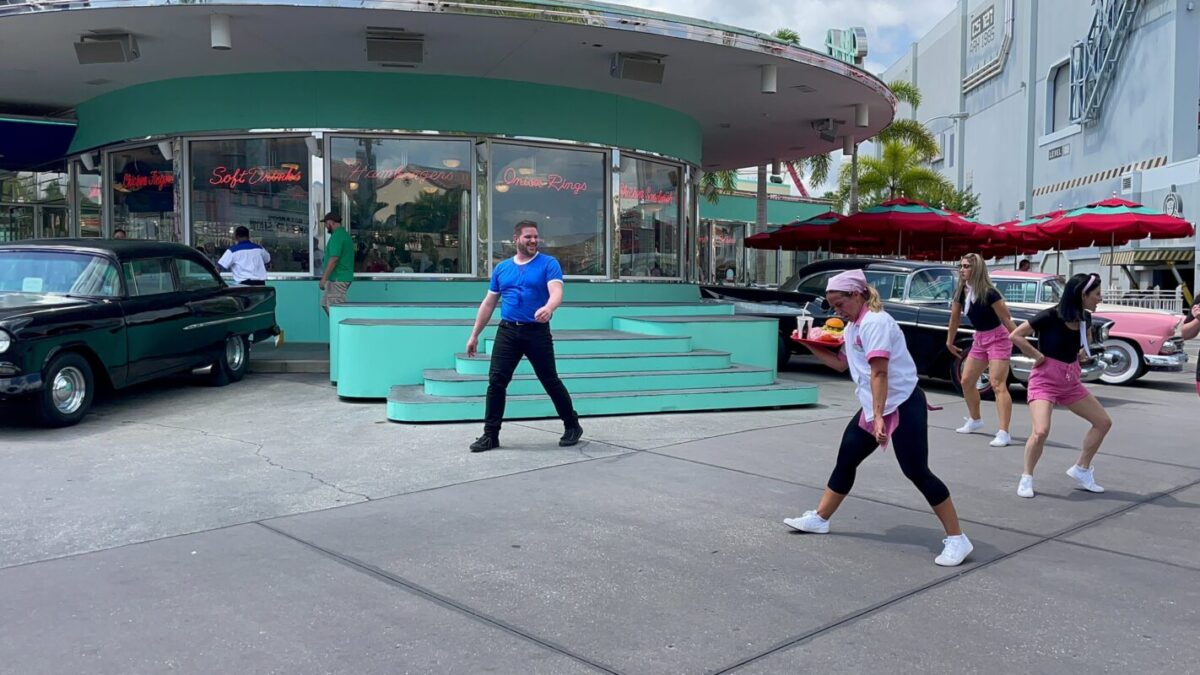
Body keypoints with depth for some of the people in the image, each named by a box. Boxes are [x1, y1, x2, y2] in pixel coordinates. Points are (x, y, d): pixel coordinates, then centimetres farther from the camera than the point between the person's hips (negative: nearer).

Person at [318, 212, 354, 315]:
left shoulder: (337, 236, -15)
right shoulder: (345, 234, 17)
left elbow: (334, 259, -23)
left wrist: (324, 278, -21)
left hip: (337, 279, -10)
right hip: (345, 277, 10)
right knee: (325, 303, 18)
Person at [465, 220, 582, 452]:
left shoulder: (548, 264, -1)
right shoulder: (501, 268, 11)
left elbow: (556, 292, -18)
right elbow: (488, 303, 16)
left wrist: (548, 308, -41)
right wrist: (474, 335, 14)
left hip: (537, 332, -3)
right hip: (507, 331, 3)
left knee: (551, 381, 4)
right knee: (496, 382, -2)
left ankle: (572, 426, 22)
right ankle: (490, 434, 7)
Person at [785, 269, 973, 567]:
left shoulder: (875, 322, -17)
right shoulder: (852, 327, 12)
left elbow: (879, 373, -25)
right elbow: (841, 363, 25)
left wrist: (879, 416, -30)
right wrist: (811, 345, 15)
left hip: (903, 406, -10)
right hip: (874, 409, 10)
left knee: (917, 472, -10)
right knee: (846, 460, 13)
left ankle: (957, 539, -2)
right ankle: (819, 519, 26)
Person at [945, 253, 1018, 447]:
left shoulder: (989, 293, -22)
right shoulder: (960, 292, -2)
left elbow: (1006, 319, -21)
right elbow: (955, 318, 12)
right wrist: (950, 341, 21)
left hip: (998, 339, -8)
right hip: (979, 339, 8)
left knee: (997, 385, -15)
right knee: (966, 381, 13)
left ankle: (1003, 433, -17)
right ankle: (975, 420, 34)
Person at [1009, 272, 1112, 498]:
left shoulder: (1085, 317, 1)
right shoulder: (1050, 316, -19)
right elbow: (1015, 335, -18)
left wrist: (1083, 351, 8)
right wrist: (1037, 356, -16)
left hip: (1070, 381, 8)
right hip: (1045, 380, -8)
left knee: (1104, 422, 8)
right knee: (1041, 431, -24)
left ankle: (1081, 469, 24)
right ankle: (1026, 478, -3)